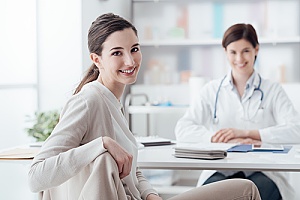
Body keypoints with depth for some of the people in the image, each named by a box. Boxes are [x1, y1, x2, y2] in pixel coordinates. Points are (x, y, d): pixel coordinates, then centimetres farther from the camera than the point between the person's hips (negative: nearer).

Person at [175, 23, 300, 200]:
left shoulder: (273, 90, 13)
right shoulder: (211, 90, 14)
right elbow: (182, 129, -1)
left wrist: (245, 133, -14)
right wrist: (230, 141, -15)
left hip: (263, 171, 0)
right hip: (221, 171, 1)